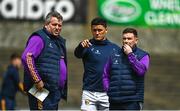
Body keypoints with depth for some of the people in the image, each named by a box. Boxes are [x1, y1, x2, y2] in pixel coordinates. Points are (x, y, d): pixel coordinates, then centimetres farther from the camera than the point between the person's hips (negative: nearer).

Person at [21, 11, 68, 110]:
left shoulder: (60, 41, 20)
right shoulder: (39, 38, -7)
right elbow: (27, 57, -21)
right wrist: (37, 80, -23)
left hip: (56, 90, 9)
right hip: (42, 90, -9)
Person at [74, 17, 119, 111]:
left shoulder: (114, 48, 7)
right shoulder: (88, 45, -1)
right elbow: (77, 54, -22)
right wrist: (81, 46, -44)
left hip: (107, 93, 2)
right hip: (89, 92, -2)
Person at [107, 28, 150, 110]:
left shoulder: (143, 55, 3)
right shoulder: (115, 55, 14)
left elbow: (141, 71, -15)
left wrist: (130, 54, -12)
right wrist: (107, 90, 5)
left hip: (132, 101, -4)